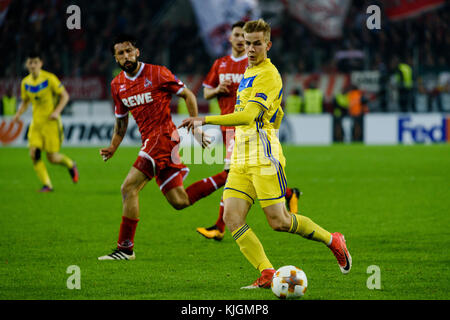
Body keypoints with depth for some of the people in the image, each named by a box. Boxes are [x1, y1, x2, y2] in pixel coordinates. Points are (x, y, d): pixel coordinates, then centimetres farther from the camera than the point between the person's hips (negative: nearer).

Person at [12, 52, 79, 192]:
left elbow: (65, 96, -5)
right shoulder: (25, 83, 5)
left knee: (52, 158, -5)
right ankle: (47, 184, -1)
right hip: (36, 123, 4)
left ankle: (70, 164, 28)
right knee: (34, 154, -12)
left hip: (51, 122, -4)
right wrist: (18, 114, 0)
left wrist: (57, 111, -19)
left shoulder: (49, 78, -10)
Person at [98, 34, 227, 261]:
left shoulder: (157, 74, -7)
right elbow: (121, 121, 23)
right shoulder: (117, 85, 12)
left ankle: (125, 248, -10)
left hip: (163, 136, -7)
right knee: (179, 202, 6)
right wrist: (112, 148, 8)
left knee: (129, 188, -16)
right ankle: (227, 178, 22)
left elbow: (188, 95, -1)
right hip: (149, 140, 7)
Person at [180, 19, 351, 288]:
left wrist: (205, 120, -30)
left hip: (263, 156, -9)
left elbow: (248, 116, -23)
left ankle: (332, 240, 16)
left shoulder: (268, 74, -11)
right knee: (232, 218, -8)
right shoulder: (249, 73, 19)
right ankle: (267, 274, -8)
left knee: (278, 221, -7)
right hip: (241, 159, 9)